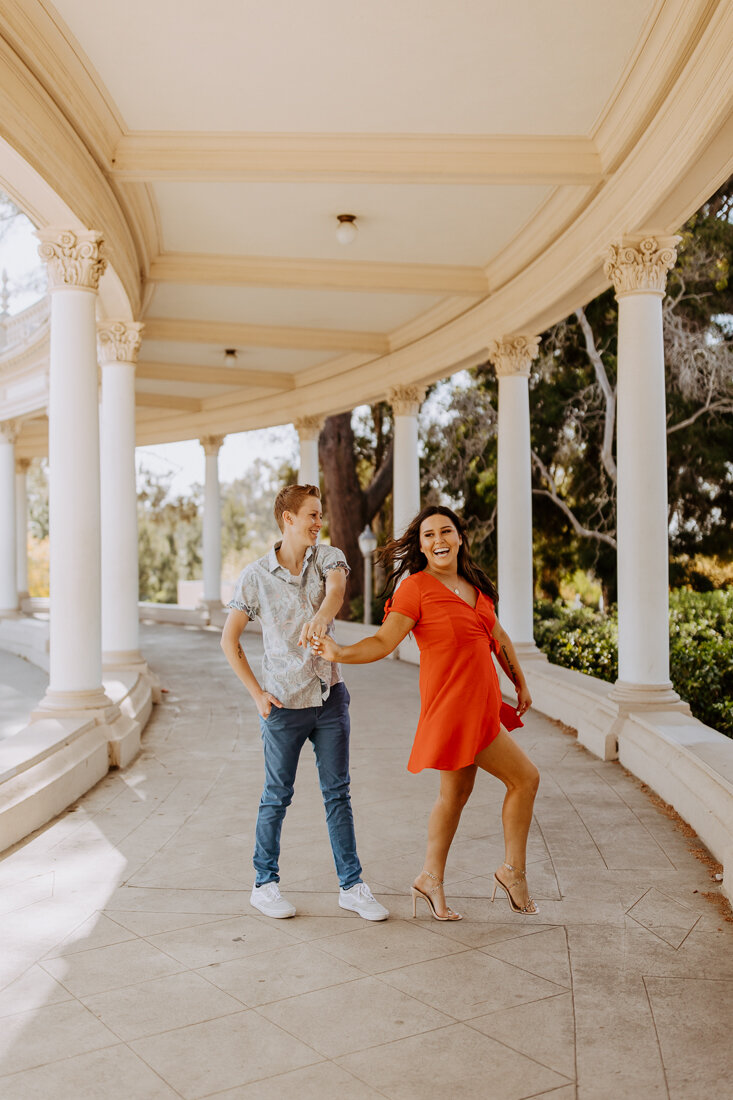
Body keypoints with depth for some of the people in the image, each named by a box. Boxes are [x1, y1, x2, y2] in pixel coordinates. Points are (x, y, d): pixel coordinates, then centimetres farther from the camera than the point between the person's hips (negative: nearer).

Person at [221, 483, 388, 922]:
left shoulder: (329, 557, 1)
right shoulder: (256, 576, -5)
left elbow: (336, 590, -23)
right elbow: (229, 638, 1)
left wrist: (321, 617, -46)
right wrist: (256, 693, -5)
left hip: (330, 696, 3)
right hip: (285, 703, -3)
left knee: (338, 792, 10)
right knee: (277, 796, 8)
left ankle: (352, 885, 19)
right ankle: (265, 884, 24)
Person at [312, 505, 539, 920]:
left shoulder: (473, 583, 10)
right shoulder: (416, 587, -13)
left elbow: (498, 636, 21)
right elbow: (383, 642, -18)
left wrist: (521, 684, 24)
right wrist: (340, 653, -35)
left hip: (482, 704, 8)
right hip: (454, 705, -8)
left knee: (456, 792, 17)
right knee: (525, 777, -2)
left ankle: (432, 879, 31)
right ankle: (514, 871, 15)